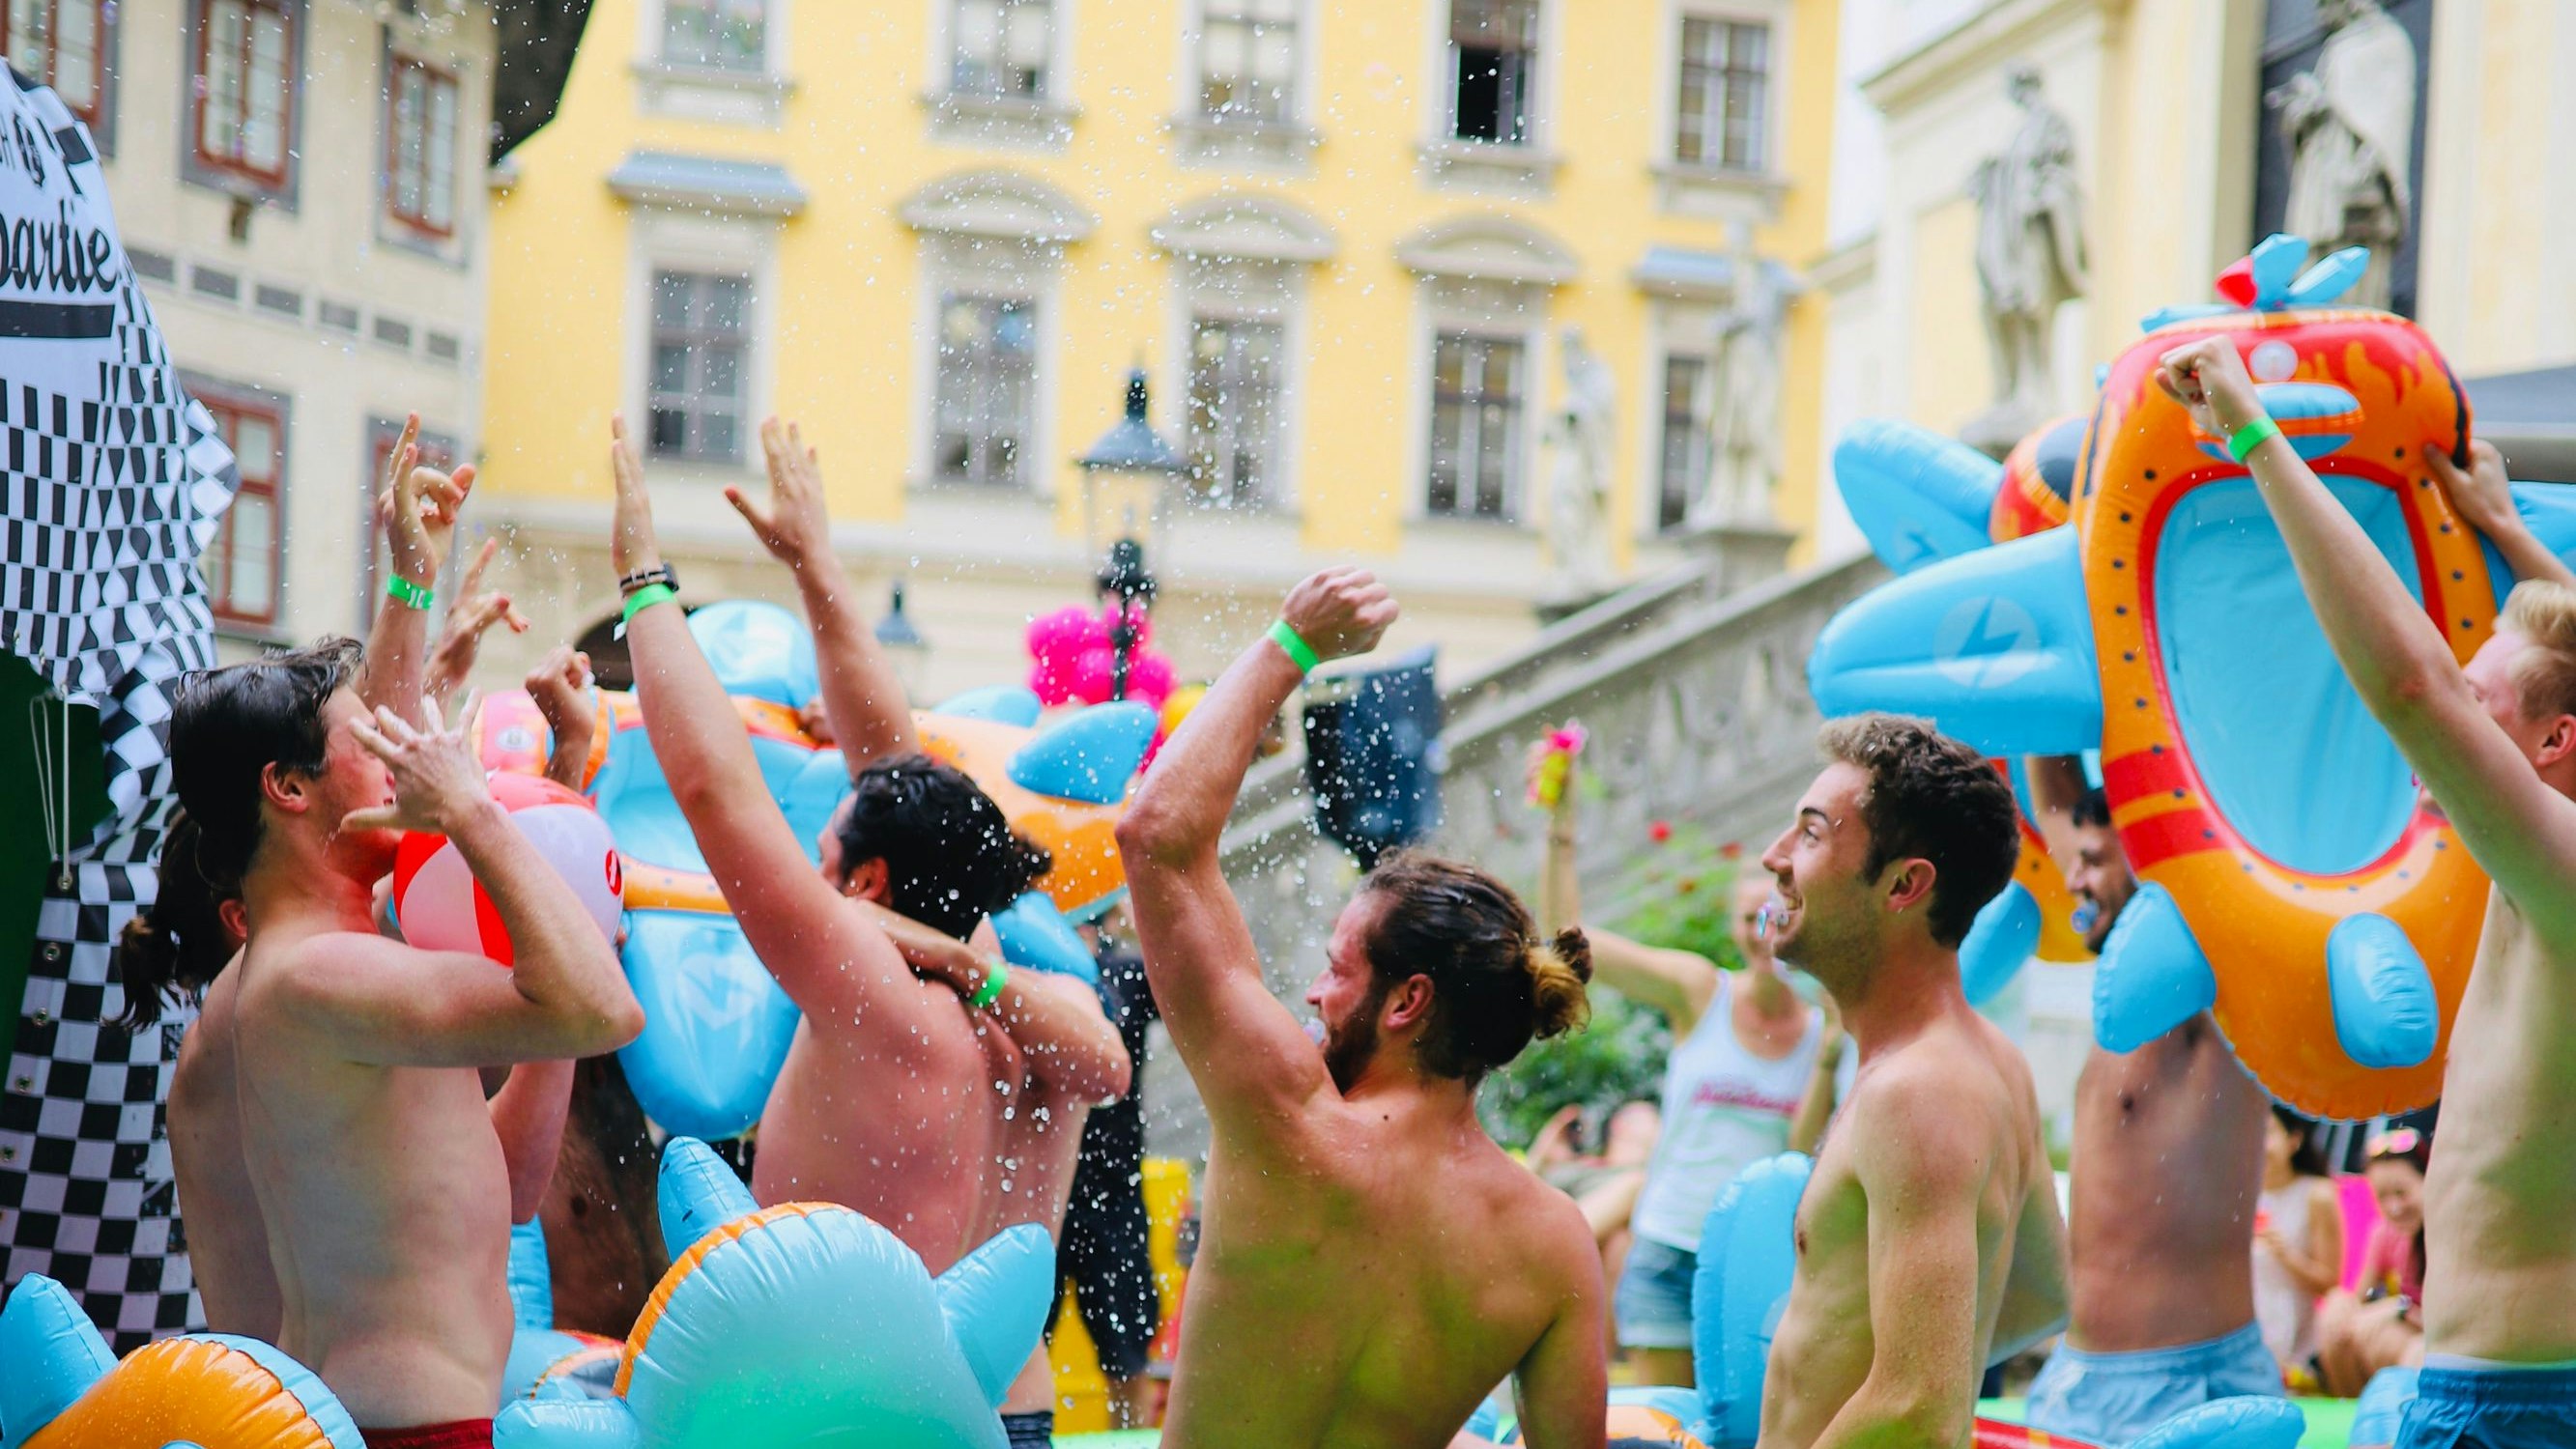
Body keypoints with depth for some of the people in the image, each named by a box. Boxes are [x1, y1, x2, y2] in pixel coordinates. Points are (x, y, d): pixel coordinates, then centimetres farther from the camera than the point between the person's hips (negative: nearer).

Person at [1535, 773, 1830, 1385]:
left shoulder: (1822, 1030, 4)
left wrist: (1832, 1054, -13)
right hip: (1671, 1251, -1)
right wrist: (1561, 824, -14)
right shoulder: (1699, 992, 0)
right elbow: (1566, 933, -7)